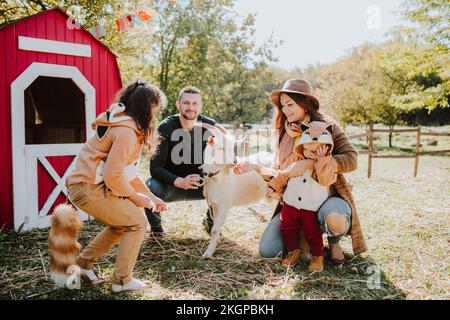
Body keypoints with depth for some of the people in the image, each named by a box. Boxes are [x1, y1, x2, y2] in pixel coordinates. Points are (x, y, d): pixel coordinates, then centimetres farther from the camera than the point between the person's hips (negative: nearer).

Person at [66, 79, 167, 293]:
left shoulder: (126, 125, 13)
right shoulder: (126, 131, -20)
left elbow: (127, 170, 16)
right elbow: (113, 175, -25)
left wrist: (150, 196, 13)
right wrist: (134, 195, -7)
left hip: (84, 184, 10)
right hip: (89, 188, -10)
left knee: (121, 224, 20)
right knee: (137, 223, -2)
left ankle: (82, 263, 28)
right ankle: (122, 281, 9)